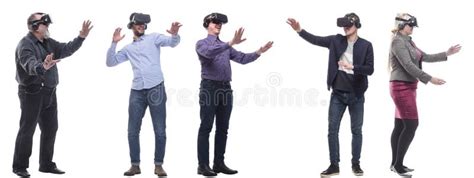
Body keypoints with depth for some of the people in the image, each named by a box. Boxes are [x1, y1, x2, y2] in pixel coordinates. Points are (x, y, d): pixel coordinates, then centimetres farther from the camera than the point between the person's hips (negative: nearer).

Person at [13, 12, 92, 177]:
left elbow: (66, 49, 14)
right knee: (27, 130, -4)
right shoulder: (25, 44, -15)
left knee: (50, 129, 12)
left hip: (49, 92, 8)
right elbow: (30, 64, -32)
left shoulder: (48, 43, 12)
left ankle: (46, 164, 24)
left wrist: (81, 37, 2)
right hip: (32, 92, -8)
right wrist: (43, 67, -53)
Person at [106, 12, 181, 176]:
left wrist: (175, 34, -30)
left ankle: (158, 165, 8)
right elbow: (110, 62, 13)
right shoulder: (128, 49, 19)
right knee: (133, 131, 4)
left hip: (156, 89, -3)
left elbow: (172, 42, -6)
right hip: (137, 92, 3)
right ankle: (135, 165, 14)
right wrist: (114, 43, 1)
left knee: (160, 130, -1)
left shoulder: (153, 38, 9)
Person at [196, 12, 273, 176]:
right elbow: (209, 52, -22)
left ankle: (219, 163, 13)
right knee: (206, 128, -5)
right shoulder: (201, 44, 2)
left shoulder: (225, 46, 21)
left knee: (223, 128, 7)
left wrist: (258, 52, -3)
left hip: (225, 88, 6)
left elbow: (242, 58, 13)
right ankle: (203, 165, -4)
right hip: (209, 87, -6)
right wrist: (231, 43, -32)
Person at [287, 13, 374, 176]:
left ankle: (356, 164, 18)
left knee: (356, 130, 7)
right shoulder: (336, 40, 2)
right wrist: (299, 30, -13)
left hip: (356, 94, -2)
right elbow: (315, 40, 0)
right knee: (333, 129, 1)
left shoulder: (366, 45, -4)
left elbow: (370, 69, -9)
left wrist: (352, 67, -24)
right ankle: (334, 165, 9)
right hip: (338, 93, 2)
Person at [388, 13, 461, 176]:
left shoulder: (408, 41, 15)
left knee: (400, 126, 10)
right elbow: (409, 66, -19)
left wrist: (446, 54, 16)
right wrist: (429, 79, -19)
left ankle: (395, 163, 14)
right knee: (411, 125, -10)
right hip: (402, 87, -9)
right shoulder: (398, 41, -13)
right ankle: (398, 164, -4)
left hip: (407, 87, 9)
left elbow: (425, 57, 19)